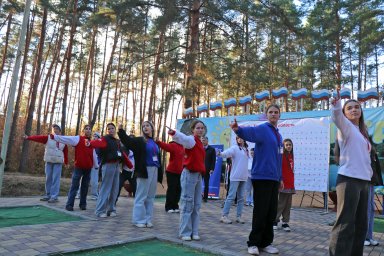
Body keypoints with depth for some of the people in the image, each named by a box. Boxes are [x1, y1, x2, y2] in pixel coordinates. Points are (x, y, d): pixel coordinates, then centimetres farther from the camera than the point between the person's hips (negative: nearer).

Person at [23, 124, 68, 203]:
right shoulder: (48, 138, 3)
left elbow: (66, 152, 6)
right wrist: (28, 137, -29)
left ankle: (54, 197, -5)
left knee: (55, 179, -6)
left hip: (58, 162, -1)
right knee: (48, 178, 8)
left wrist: (66, 163, 5)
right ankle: (48, 195, 18)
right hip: (49, 161, 2)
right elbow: (38, 137, -13)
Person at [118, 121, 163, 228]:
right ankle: (139, 220, 7)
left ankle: (148, 219, 18)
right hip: (145, 170, -5)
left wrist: (160, 173, 14)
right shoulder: (139, 140, 1)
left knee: (150, 197, 10)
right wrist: (121, 131, -32)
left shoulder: (155, 143, 15)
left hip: (154, 170, 6)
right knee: (141, 196, -1)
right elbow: (128, 140, -16)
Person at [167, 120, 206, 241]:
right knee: (187, 204, -3)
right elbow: (182, 138, -35)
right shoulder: (191, 140, -11)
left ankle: (194, 232, 20)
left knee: (197, 205, 11)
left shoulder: (199, 143, 15)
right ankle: (185, 233, 7)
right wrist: (173, 132, -57)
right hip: (189, 174, -9)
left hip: (198, 175, 9)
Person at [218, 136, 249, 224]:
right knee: (231, 196, -8)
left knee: (241, 197, 9)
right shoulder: (235, 148, -7)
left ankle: (238, 216, 16)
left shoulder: (246, 149, 13)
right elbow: (227, 152, -27)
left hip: (243, 177, 7)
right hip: (235, 176, -6)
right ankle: (224, 216, -3)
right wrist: (221, 154, -47)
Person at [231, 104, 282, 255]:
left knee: (271, 213, 10)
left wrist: (280, 178, 22)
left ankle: (266, 243, 22)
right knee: (260, 212, -3)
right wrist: (238, 129, -52)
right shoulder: (262, 129, -6)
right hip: (262, 177, -7)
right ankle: (253, 243, 10)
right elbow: (249, 132, -30)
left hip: (274, 178, 8)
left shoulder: (278, 134, 17)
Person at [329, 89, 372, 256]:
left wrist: (368, 174, 14)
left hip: (364, 180, 8)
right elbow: (337, 118, -26)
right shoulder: (346, 127, -3)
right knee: (345, 224, -10)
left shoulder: (362, 132, 20)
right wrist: (336, 105, -45)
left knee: (360, 224, 13)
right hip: (349, 179, -8)